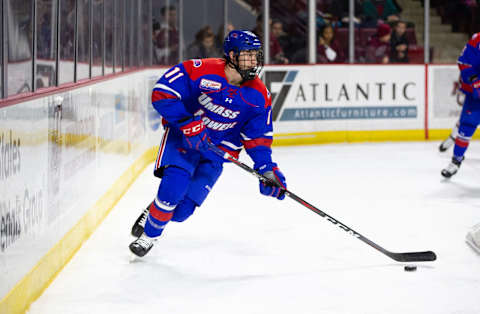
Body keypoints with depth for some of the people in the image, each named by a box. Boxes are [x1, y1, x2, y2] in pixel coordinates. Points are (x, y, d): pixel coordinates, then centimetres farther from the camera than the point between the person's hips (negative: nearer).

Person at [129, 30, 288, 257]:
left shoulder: (259, 96, -8)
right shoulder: (199, 71, -20)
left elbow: (257, 137, 0)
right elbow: (161, 94, -20)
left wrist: (267, 168, -15)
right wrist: (188, 123, -27)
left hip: (218, 151, 3)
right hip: (182, 136, -3)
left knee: (182, 211, -8)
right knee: (173, 188, -25)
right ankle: (148, 234, -1)